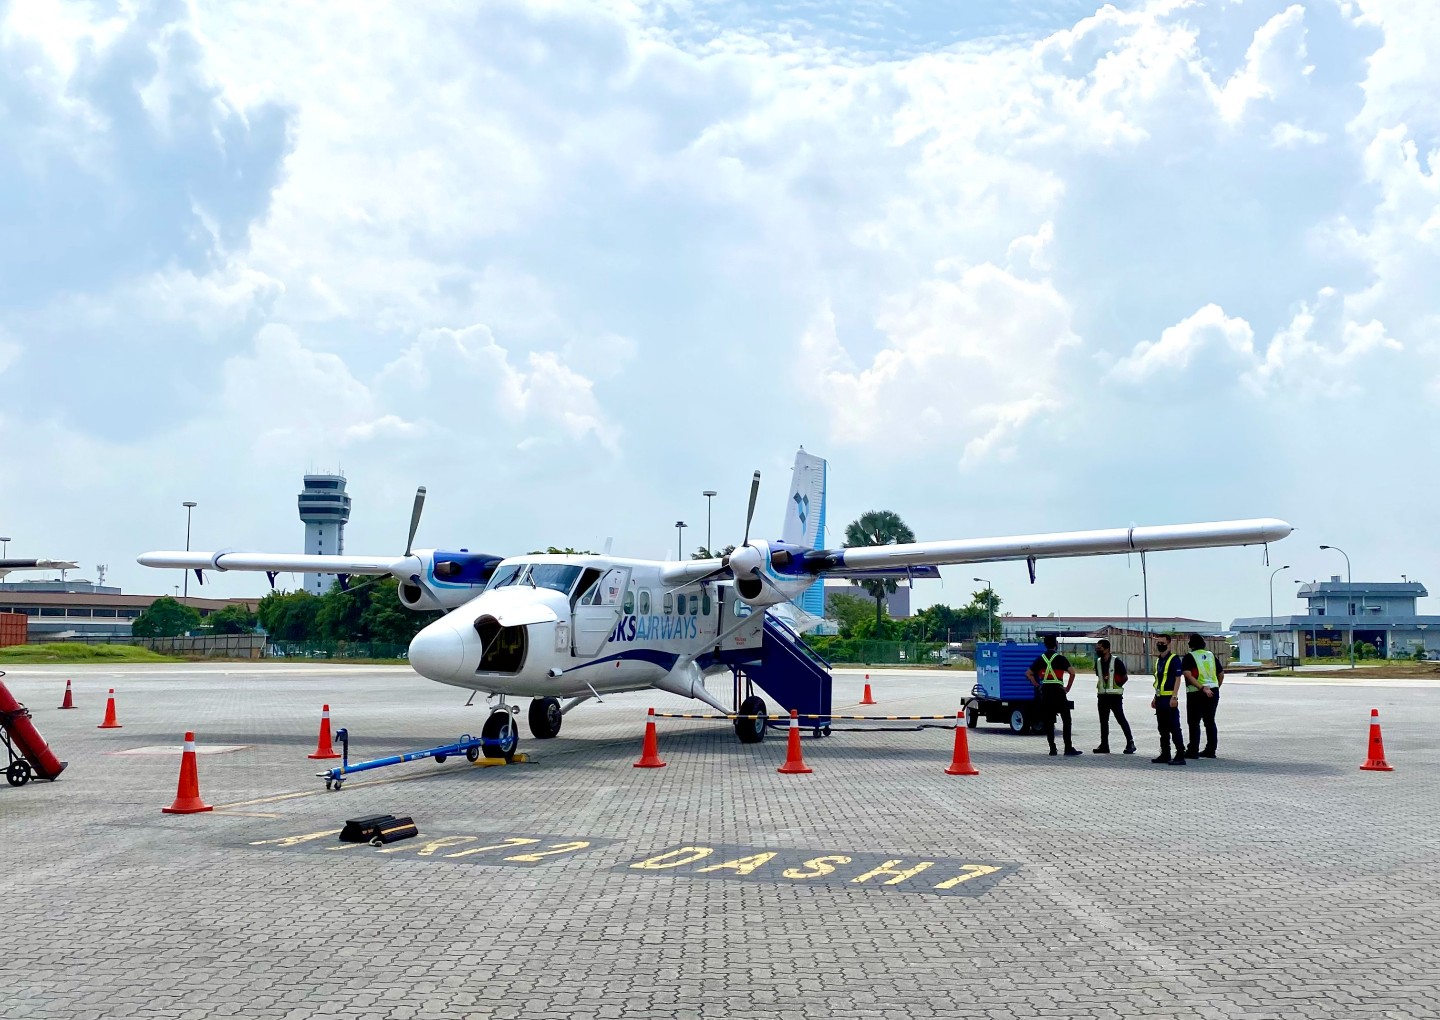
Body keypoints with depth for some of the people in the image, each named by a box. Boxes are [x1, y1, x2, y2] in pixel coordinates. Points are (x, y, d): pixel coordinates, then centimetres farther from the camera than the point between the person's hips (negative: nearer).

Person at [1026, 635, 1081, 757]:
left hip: (1045, 691, 5)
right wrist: (1067, 688, -3)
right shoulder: (1060, 658, -4)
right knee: (1066, 720, -1)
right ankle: (1068, 748, -8)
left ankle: (1052, 749, 6)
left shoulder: (1040, 659, 9)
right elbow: (1072, 673, -13)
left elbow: (1028, 674, 8)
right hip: (1058, 690, -4)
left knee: (1048, 720, 8)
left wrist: (1038, 686, 10)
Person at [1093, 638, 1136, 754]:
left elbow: (1125, 677, -5)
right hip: (1102, 695, 7)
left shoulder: (1116, 661, -10)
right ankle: (1104, 745, 12)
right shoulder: (1098, 662, 9)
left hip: (1115, 695, -7)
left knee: (1121, 719, -5)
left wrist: (1116, 686, -3)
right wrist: (1099, 687, 9)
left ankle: (1130, 743, 2)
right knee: (1103, 721, 8)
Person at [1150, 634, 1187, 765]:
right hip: (1160, 699, 9)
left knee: (1174, 728, -9)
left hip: (1169, 699, -9)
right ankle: (1165, 755, 18)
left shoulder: (1174, 659, -9)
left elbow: (1177, 679, -14)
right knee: (1163, 729, 12)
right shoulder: (1159, 660, 17)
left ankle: (1180, 755, -7)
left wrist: (1174, 697, -21)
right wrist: (1155, 698, 21)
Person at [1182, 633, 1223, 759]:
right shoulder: (1211, 655, 11)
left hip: (1196, 693, -5)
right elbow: (1221, 673, 14)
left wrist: (1202, 687, -23)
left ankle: (1193, 750, -1)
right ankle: (1210, 750, 15)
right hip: (1213, 692, 5)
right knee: (1210, 721, 13)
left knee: (1194, 722, 1)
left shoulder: (1189, 657, -6)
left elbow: (1188, 675, -20)